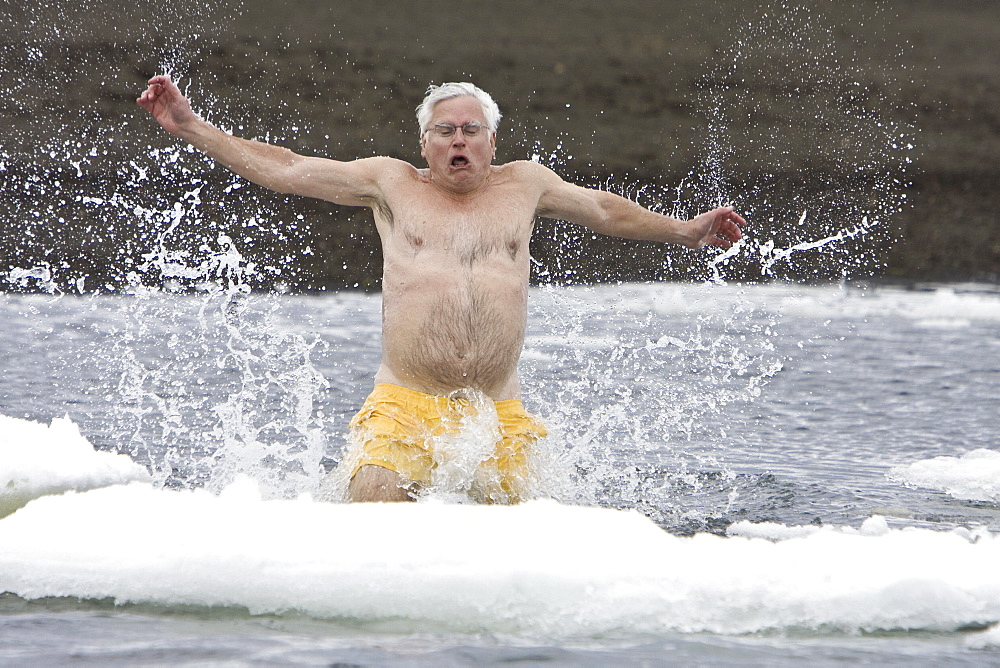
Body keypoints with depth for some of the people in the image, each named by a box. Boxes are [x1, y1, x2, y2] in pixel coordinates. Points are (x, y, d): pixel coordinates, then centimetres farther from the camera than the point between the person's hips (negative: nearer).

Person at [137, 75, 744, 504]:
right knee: (373, 504, -25)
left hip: (499, 412, 2)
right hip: (404, 404, -2)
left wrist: (684, 231, 32)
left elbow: (604, 210, 32)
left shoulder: (523, 184, 17)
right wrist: (191, 127, 5)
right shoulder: (392, 183, 12)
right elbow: (285, 169, 10)